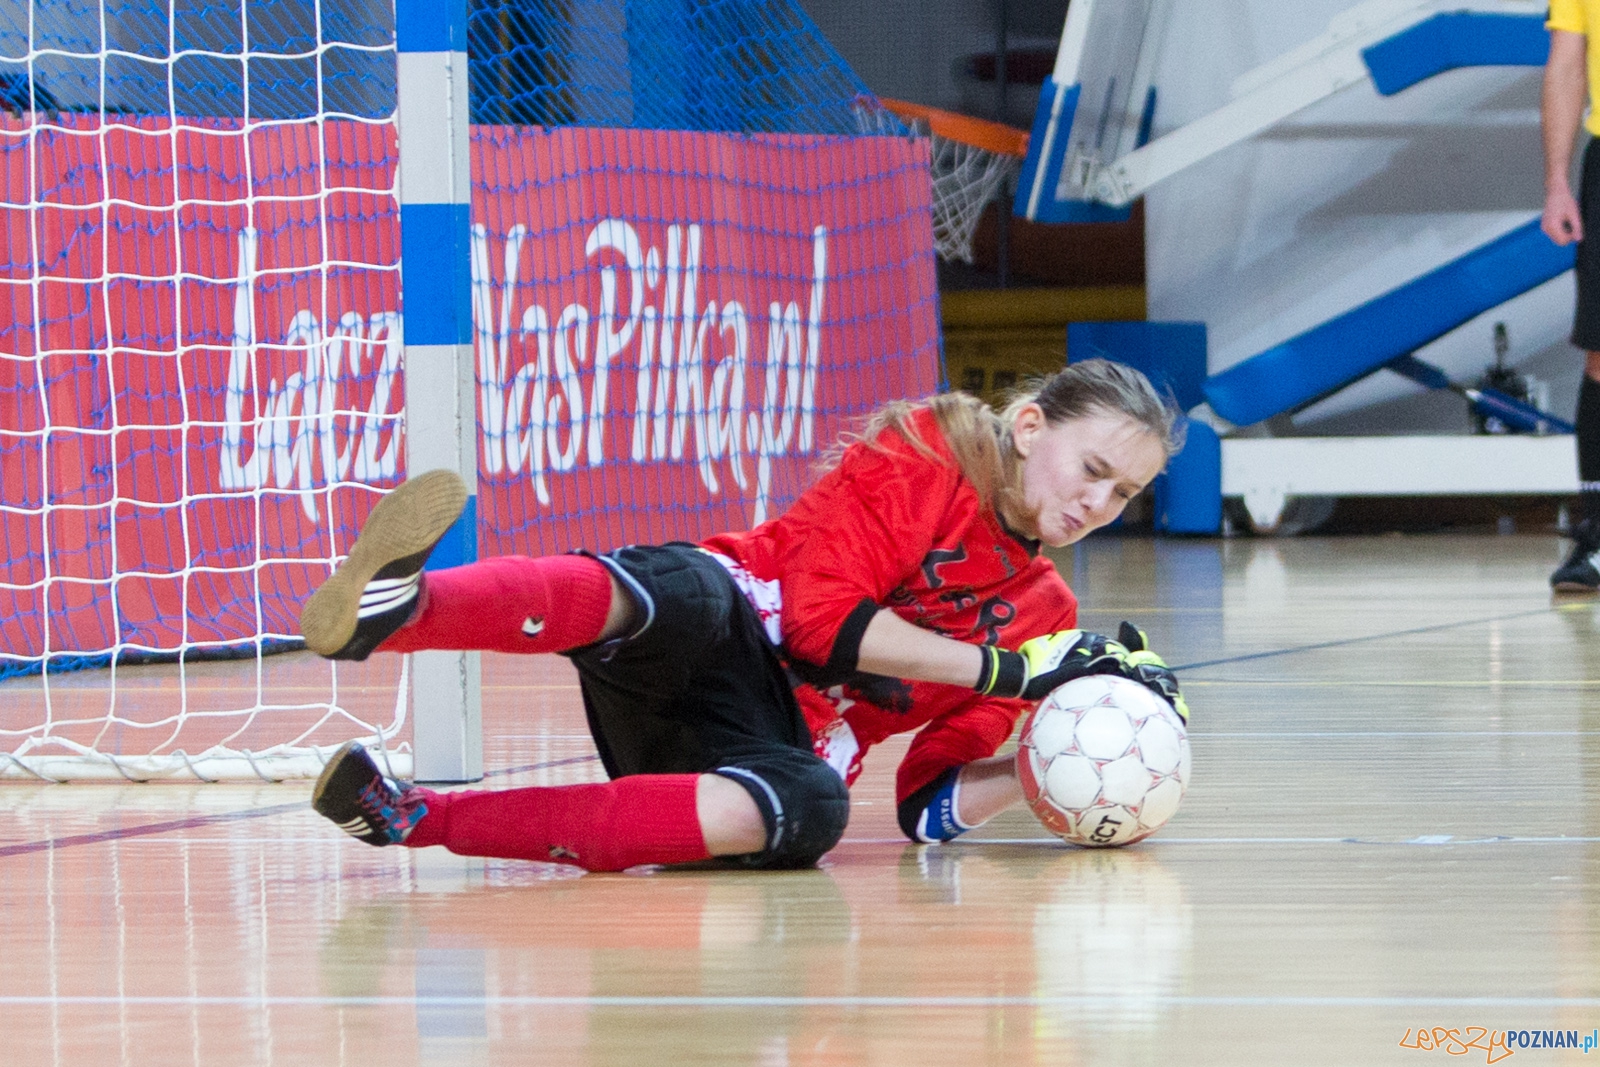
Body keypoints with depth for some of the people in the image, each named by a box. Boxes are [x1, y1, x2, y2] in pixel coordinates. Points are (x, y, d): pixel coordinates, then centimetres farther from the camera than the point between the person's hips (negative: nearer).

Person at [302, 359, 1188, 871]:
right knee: (679, 595, -41)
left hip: (775, 743, 3)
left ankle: (413, 818, -42)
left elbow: (930, 802, 17)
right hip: (724, 628, -3)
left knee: (810, 811, -36)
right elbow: (824, 617, -8)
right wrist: (1008, 670, -8)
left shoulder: (1043, 619, 20)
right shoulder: (924, 455, 4)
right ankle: (391, 606, -70)